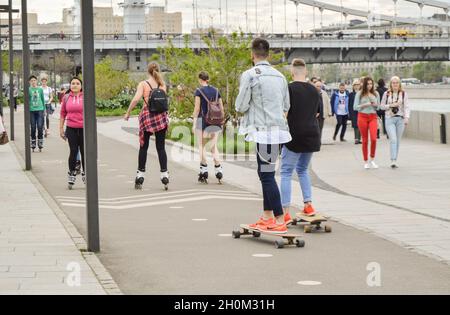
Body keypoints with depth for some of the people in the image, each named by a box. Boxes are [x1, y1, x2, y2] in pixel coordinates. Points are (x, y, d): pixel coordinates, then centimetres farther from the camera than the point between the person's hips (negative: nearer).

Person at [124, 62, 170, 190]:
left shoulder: (143, 84, -5)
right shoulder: (162, 84, 4)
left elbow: (136, 99, -14)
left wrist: (128, 113, -5)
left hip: (147, 115, -2)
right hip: (161, 116, 2)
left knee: (143, 146, 8)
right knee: (161, 147, 6)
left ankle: (141, 174, 7)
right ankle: (164, 174, 1)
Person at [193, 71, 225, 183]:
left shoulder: (199, 91, -5)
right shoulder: (216, 91, 8)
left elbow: (197, 108, -8)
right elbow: (221, 108, 9)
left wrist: (194, 123, -5)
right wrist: (221, 121, 17)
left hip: (203, 119, -4)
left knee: (202, 146, 6)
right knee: (214, 146, 8)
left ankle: (204, 169, 2)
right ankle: (218, 169, -4)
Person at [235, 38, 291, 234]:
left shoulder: (250, 75, -9)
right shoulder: (279, 76, 12)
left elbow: (241, 106, -9)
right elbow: (286, 106, 17)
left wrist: (241, 108, 12)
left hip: (264, 130, -8)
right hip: (278, 129, 8)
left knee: (267, 176, -7)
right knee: (265, 174, 17)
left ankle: (280, 221, -10)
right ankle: (267, 217, 21)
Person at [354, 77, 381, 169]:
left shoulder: (376, 94, 8)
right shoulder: (359, 94, 1)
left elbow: (378, 107, 17)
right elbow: (355, 107, -1)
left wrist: (375, 105, -5)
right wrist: (365, 105, -13)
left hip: (373, 117, 1)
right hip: (362, 116, -1)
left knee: (374, 138, -15)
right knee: (365, 140, 2)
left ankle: (372, 160, 1)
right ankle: (366, 161, 12)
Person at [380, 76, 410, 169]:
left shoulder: (404, 93, 2)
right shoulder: (387, 94, 4)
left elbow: (407, 107, -3)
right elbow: (382, 106, 8)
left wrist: (407, 117, -15)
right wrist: (391, 105, -9)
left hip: (400, 119, 1)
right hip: (390, 119, -1)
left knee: (398, 140, 7)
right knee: (393, 139, -14)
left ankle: (395, 161, 16)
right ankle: (393, 161, -18)